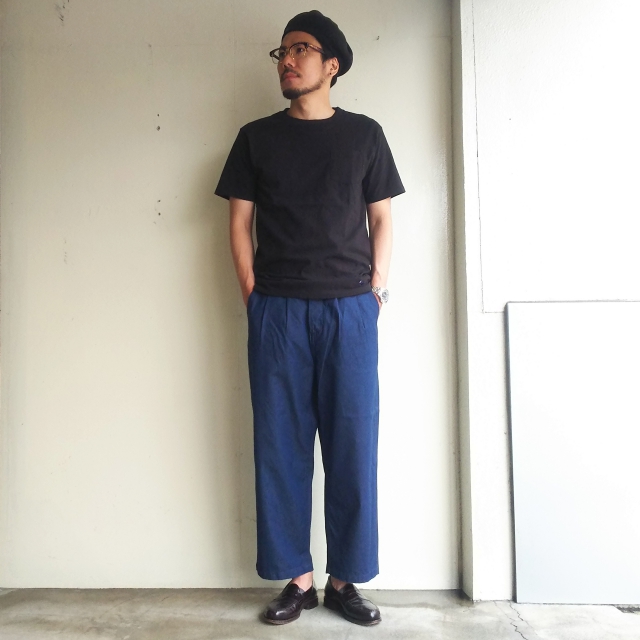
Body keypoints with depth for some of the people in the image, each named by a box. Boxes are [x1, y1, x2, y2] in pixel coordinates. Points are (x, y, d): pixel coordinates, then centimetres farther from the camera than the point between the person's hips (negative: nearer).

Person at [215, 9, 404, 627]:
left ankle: (345, 579, 19)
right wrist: (252, 294, 1)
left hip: (350, 310, 0)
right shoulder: (256, 137, 11)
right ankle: (296, 577, 19)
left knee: (353, 446, 2)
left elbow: (381, 219, 12)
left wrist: (376, 289, 2)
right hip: (278, 313, 1)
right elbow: (240, 222, 10)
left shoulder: (364, 134, 11)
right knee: (281, 446, 3)